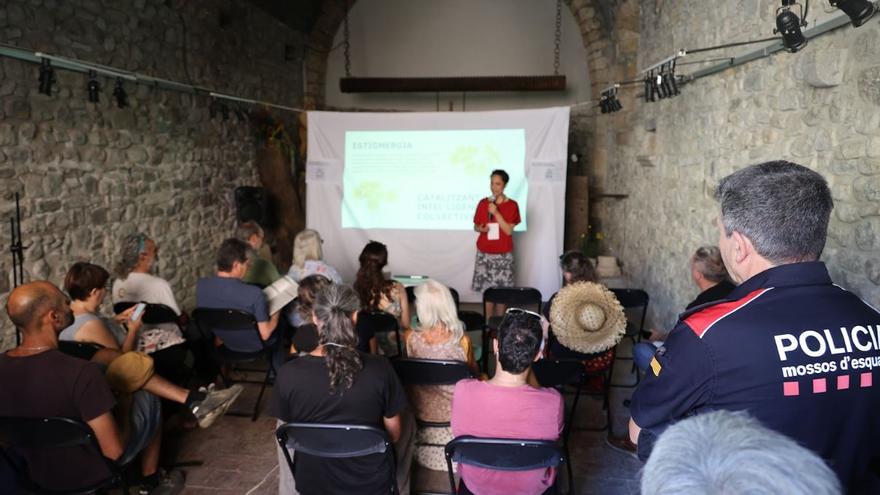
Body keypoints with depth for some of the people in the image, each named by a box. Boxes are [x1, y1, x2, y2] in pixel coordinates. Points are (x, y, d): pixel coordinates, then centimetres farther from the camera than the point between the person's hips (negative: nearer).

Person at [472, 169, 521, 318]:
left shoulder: (512, 205, -4)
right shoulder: (483, 203, 3)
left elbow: (508, 230, -11)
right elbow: (476, 226, 10)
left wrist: (496, 213, -19)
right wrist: (481, 229, -13)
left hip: (503, 254, -2)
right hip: (484, 252, 2)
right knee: (487, 289, 2)